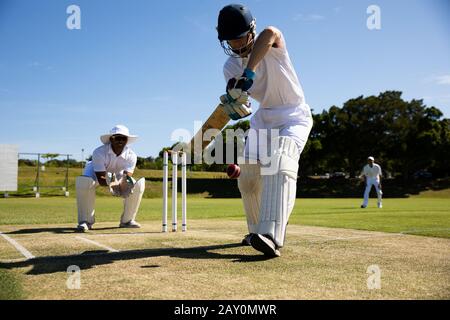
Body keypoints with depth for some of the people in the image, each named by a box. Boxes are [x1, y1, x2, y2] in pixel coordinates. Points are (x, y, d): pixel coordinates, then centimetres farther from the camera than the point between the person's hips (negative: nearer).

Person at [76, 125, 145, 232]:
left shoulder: (131, 155, -25)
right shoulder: (99, 152, -33)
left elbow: (126, 180, -30)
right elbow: (101, 179, -36)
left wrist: (123, 187, -54)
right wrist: (110, 184, -58)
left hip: (118, 176, 3)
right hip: (95, 173, -3)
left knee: (138, 185, -23)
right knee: (84, 181, -38)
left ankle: (127, 220, -4)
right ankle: (86, 221, -22)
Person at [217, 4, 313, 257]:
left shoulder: (272, 46, -18)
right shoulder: (230, 67, -3)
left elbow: (270, 33, -45)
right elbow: (240, 110, -14)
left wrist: (249, 72, -56)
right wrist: (235, 104, -38)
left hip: (295, 117, -6)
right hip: (264, 119, 6)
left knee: (281, 164, -30)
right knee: (248, 176, 2)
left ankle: (271, 237, -41)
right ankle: (257, 230, 24)